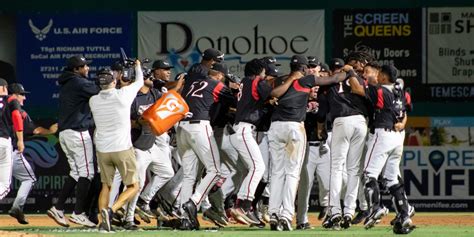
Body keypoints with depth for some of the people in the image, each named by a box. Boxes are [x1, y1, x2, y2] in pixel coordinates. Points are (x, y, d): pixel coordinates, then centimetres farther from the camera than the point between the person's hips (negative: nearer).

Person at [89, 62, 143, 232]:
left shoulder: (93, 101, -1)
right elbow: (139, 82, 9)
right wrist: (138, 66, 28)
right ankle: (111, 210, -17)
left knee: (106, 185, 16)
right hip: (122, 148, -4)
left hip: (102, 149, 4)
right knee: (133, 186, 6)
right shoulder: (123, 95, -10)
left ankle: (103, 221, 4)